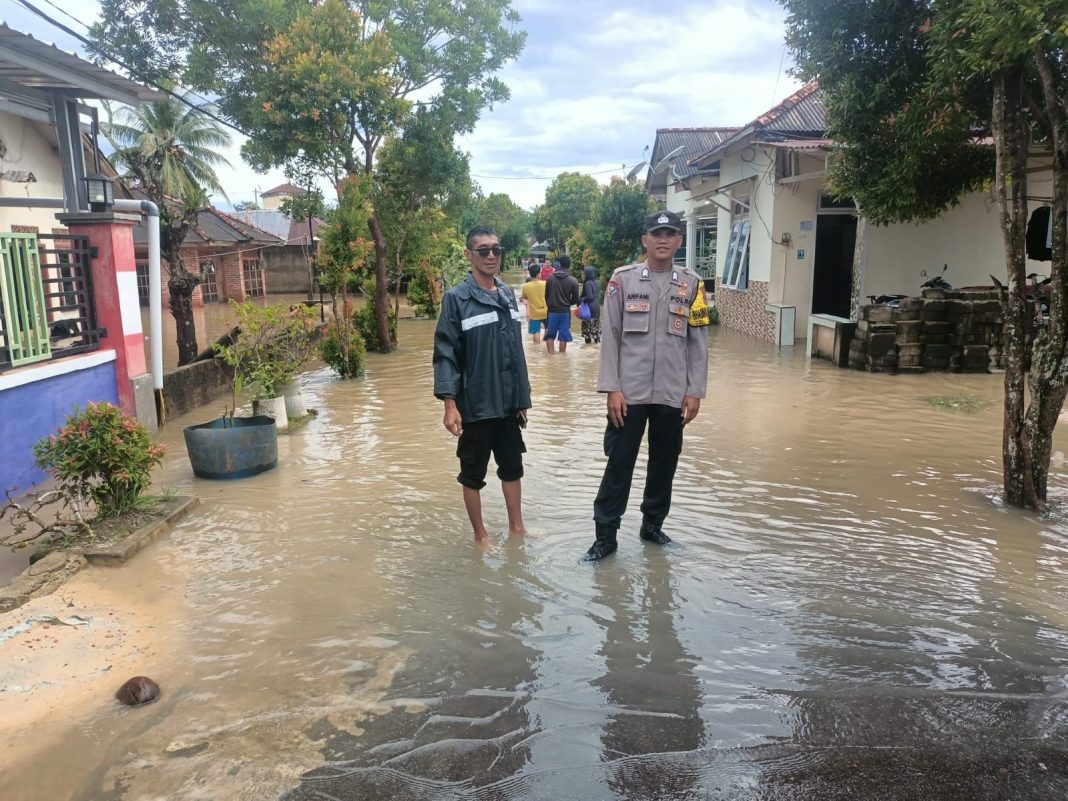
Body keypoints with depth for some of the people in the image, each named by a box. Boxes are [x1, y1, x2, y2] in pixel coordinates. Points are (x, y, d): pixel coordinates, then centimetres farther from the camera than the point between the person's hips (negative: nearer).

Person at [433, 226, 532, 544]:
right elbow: (445, 355, -12)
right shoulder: (456, 299, -10)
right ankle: (480, 536, 25)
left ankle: (517, 527, 32)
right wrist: (450, 404, -19)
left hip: (508, 404, 5)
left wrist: (522, 398, 12)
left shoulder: (508, 295, 6)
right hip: (476, 405, -5)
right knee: (473, 473, 9)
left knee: (513, 467, 16)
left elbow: (516, 351, 11)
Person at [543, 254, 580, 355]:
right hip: (565, 311, -1)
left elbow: (546, 295, 4)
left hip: (552, 310, 1)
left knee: (550, 334, 11)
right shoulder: (573, 281, -8)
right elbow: (575, 299, -2)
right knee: (563, 335, 7)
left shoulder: (550, 278, -4)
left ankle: (551, 354, 8)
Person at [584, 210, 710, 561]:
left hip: (673, 394, 3)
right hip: (630, 392, -2)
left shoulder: (691, 283, 5)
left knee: (664, 463, 13)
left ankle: (652, 525, 30)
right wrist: (612, 388, -8)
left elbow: (698, 342, 6)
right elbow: (610, 336, -2)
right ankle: (605, 535, 12)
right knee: (619, 463, 2)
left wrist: (695, 392, 1)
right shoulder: (623, 278, -1)